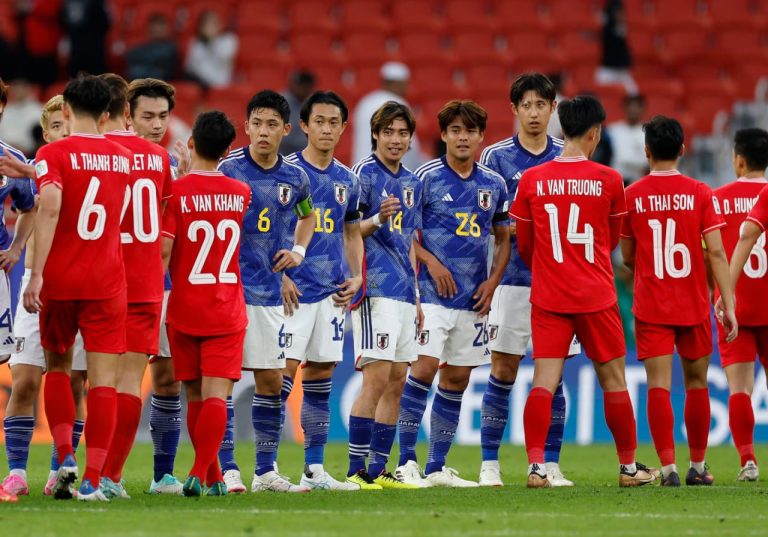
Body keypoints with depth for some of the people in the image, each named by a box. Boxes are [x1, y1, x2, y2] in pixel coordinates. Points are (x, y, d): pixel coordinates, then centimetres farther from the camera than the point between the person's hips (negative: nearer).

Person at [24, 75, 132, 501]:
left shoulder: (53, 155, -5)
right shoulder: (122, 158, 9)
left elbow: (50, 208, -20)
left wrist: (36, 273, -22)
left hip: (60, 279, -2)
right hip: (108, 282, 2)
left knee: (57, 367, 18)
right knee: (103, 379, -1)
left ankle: (65, 455, 3)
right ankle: (92, 479, -8)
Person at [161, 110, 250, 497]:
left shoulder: (176, 192, -9)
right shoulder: (240, 194, 3)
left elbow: (163, 247, -16)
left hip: (184, 309, -1)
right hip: (228, 310, 1)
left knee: (195, 397, 11)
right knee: (216, 395, -6)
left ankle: (214, 478, 17)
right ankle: (201, 472, -23)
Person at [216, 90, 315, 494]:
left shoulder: (294, 178, 7)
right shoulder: (228, 170, -8)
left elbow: (307, 216, 27)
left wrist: (298, 250, 11)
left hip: (269, 291, 5)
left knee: (271, 380, 8)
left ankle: (266, 471, 16)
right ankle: (226, 470, -2)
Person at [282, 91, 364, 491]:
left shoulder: (346, 180, 13)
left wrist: (356, 276, 9)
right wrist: (279, 276, -14)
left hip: (332, 292, 6)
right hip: (293, 289, -6)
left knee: (321, 373, 8)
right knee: (284, 370, -10)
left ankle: (314, 469, 13)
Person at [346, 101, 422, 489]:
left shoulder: (412, 183, 18)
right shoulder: (364, 173, -5)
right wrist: (377, 219, -26)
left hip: (403, 292, 8)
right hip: (375, 289, -8)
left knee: (397, 381, 7)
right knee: (376, 379, -13)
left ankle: (379, 469, 12)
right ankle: (356, 469, -11)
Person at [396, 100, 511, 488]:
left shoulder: (494, 184, 10)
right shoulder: (426, 177, -3)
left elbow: (503, 238, 18)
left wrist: (492, 282, 4)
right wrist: (430, 262, -14)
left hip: (473, 298, 5)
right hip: (432, 292, -5)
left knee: (457, 379, 6)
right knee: (424, 367, -15)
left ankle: (437, 467, 13)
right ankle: (406, 462, -10)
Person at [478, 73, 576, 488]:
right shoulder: (495, 156, 2)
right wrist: (515, 229, -12)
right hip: (513, 279, -2)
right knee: (503, 372, -2)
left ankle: (550, 465, 8)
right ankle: (489, 464, 4)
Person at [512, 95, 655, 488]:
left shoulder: (531, 180, 0)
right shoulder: (608, 180, -4)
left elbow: (523, 245, 10)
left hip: (547, 296, 1)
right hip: (596, 296, -1)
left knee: (544, 381, -2)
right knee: (613, 380, 10)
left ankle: (536, 466, -14)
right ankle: (628, 467, 19)